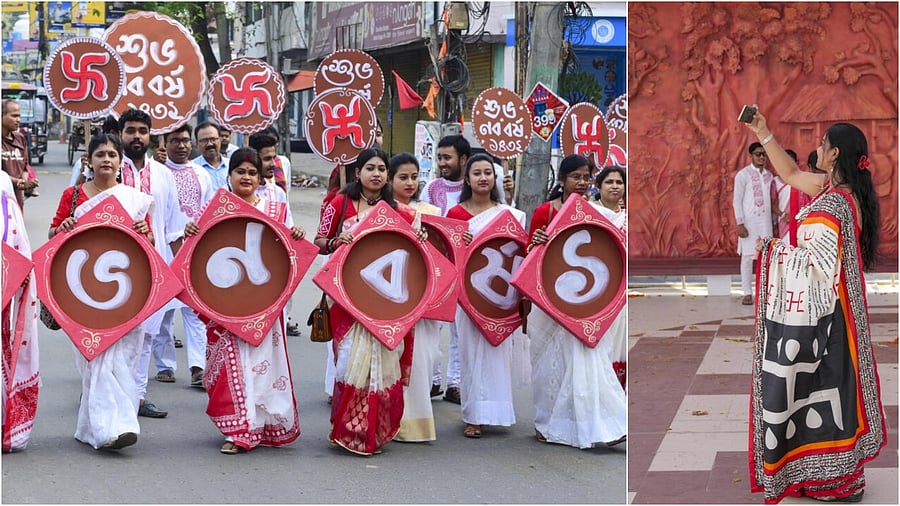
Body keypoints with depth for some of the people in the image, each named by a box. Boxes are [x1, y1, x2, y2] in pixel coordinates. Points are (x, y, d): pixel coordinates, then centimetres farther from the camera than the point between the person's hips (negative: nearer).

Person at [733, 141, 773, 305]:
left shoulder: (769, 175, 10)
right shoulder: (743, 174, -5)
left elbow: (771, 200, 13)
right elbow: (737, 200, -7)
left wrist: (774, 221, 9)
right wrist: (740, 224, -13)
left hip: (765, 221, 4)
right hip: (749, 220, -4)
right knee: (748, 256, -1)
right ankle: (747, 293, 3)